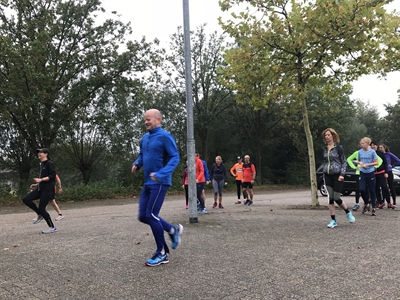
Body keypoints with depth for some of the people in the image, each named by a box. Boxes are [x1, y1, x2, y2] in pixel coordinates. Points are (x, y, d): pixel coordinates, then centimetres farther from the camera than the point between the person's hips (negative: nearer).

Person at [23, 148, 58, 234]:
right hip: (41, 189, 9)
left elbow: (52, 176, -19)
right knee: (26, 199, 0)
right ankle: (40, 214, 13)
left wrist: (40, 180, -23)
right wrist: (37, 184, 15)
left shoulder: (50, 163, -10)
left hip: (48, 189, -9)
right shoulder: (42, 164, 16)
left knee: (41, 208, -7)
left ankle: (52, 227, 5)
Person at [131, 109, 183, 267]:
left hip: (160, 183, -8)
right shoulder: (144, 138, 12)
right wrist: (136, 164, 3)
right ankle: (173, 230, 27)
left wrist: (161, 174, -27)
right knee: (143, 216, 8)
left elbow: (175, 157, -16)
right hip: (148, 183, 8)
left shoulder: (164, 136, -11)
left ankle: (162, 254, 10)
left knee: (151, 215, -8)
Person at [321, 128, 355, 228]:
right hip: (328, 176, 5)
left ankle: (348, 213, 26)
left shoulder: (338, 147, -5)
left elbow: (344, 162, -5)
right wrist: (324, 174, 13)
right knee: (330, 198, 3)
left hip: (337, 175, -4)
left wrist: (342, 174, -14)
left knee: (336, 198, -2)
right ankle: (333, 220, 10)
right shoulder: (325, 148, 9)